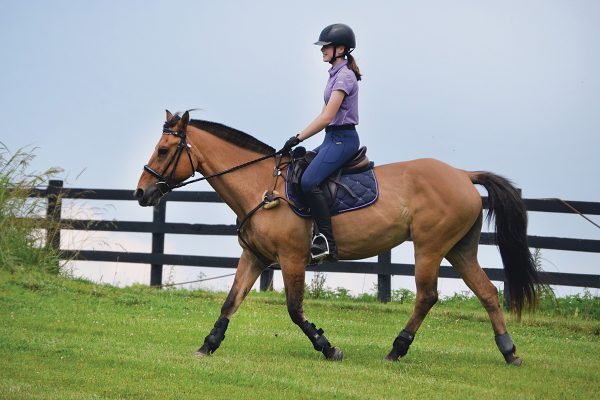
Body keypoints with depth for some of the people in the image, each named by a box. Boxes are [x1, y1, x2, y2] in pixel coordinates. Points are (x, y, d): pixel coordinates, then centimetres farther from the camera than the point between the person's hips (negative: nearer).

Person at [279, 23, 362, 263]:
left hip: (343, 139, -11)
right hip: (333, 138, 11)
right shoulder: (336, 74, 17)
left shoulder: (344, 76, -13)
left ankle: (326, 242, -27)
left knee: (309, 181, -25)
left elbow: (327, 117, -20)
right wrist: (299, 140, 16)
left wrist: (298, 139, -20)